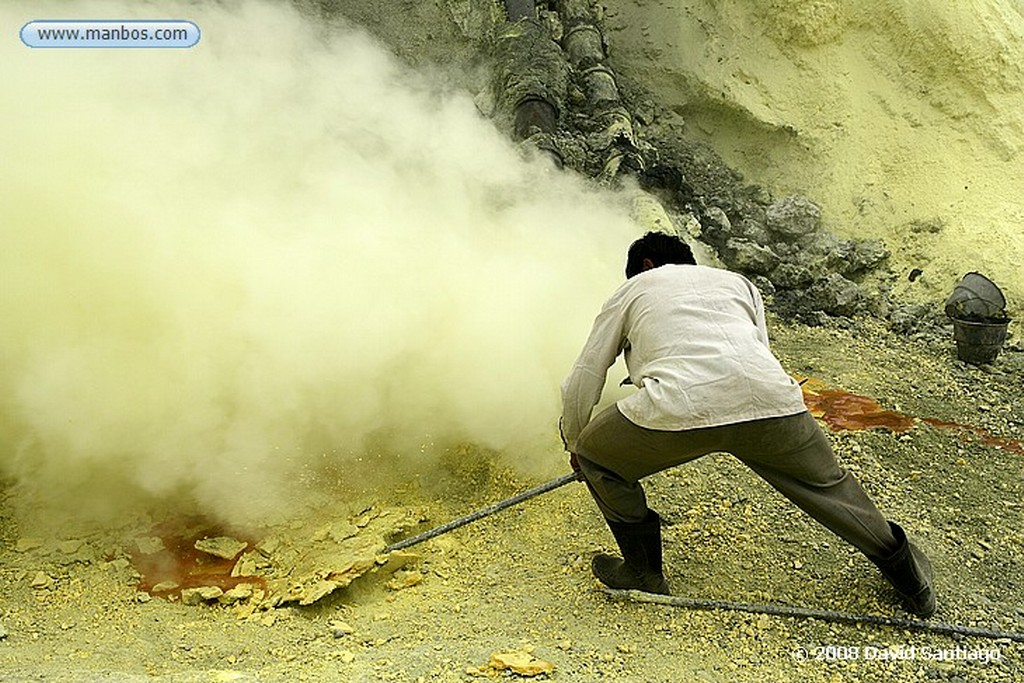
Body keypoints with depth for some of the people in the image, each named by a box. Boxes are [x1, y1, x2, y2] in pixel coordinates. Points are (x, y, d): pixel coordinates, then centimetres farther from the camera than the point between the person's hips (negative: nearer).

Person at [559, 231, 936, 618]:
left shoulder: (631, 289, 28)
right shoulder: (737, 282, 36)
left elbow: (582, 382, 27)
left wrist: (573, 445, 44)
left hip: (680, 407, -4)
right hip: (771, 402, 4)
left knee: (594, 456, 24)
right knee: (826, 482, 32)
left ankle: (643, 573, 30)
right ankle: (910, 579, 45)